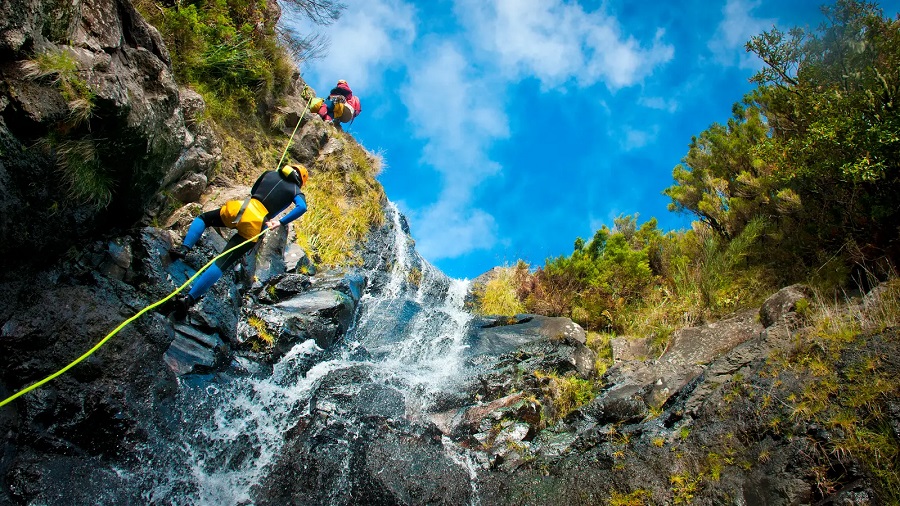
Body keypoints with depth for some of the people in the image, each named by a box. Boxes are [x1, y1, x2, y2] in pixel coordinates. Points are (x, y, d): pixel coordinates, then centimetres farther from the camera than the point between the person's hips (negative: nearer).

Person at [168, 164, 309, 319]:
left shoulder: (270, 174, 23)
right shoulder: (296, 191, 14)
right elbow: (302, 207, -8)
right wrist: (281, 223, -3)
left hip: (238, 209, 3)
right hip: (254, 226, -2)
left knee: (203, 218, 32)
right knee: (222, 264, -7)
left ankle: (183, 248, 8)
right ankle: (189, 298, -20)